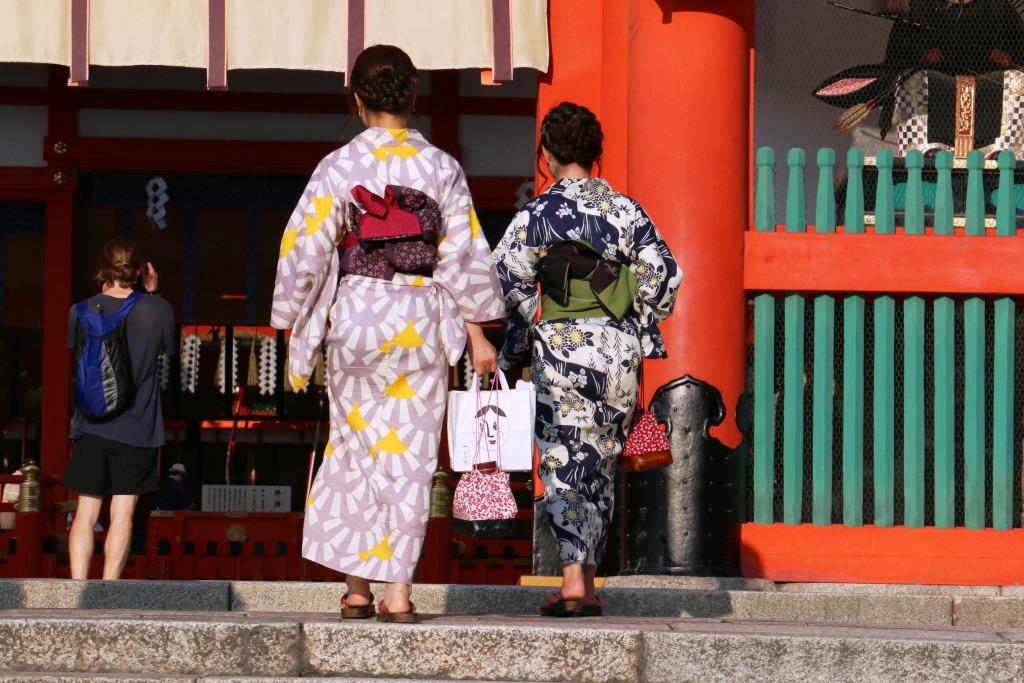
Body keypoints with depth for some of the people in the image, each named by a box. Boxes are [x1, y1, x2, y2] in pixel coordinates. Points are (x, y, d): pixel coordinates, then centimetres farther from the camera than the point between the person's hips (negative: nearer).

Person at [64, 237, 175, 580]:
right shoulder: (157, 309, -8)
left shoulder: (82, 311, -5)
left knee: (86, 512, 7)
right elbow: (170, 348, 12)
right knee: (122, 513, 2)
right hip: (137, 429, -1)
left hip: (91, 426, 1)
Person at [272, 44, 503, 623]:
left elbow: (304, 251, -2)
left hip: (354, 316, 0)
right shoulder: (441, 168, -1)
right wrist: (477, 334, 6)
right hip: (421, 321, 0)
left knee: (355, 448, 11)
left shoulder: (338, 168, -3)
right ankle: (398, 592, 0)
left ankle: (357, 589, 13)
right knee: (410, 455, 4)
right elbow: (464, 256, -1)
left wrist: (293, 327, 8)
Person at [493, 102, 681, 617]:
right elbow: (662, 277, 4)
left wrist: (513, 347, 6)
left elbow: (507, 284, -7)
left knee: (564, 461, -3)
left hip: (563, 347, -4)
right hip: (621, 350, 4)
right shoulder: (627, 210, 5)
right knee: (601, 463, 14)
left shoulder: (538, 214, -5)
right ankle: (588, 581, 18)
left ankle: (574, 581, -18)